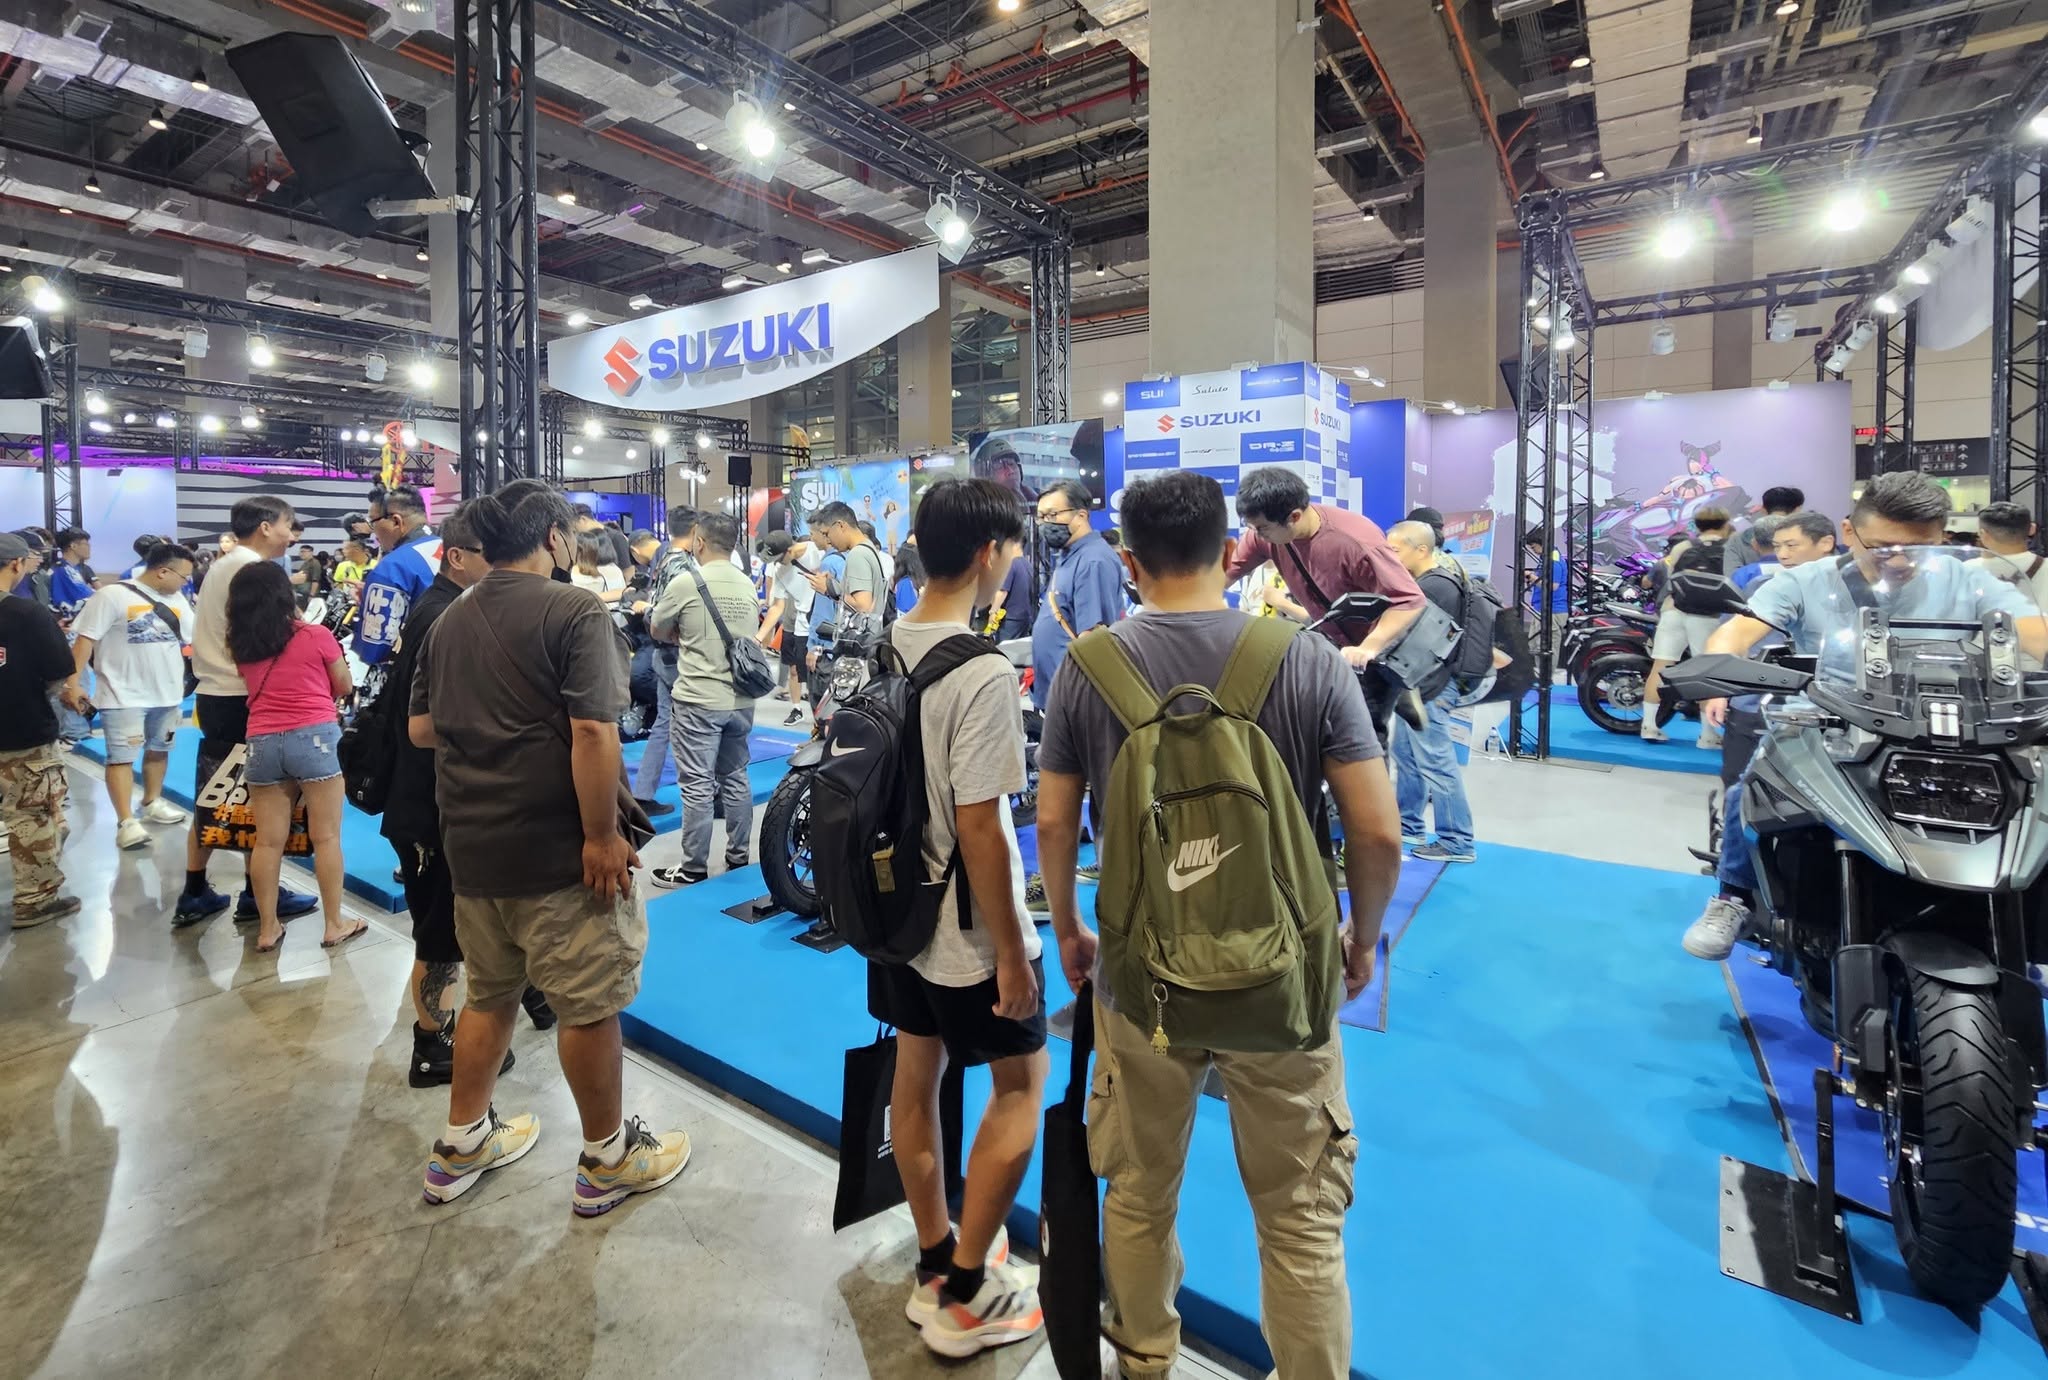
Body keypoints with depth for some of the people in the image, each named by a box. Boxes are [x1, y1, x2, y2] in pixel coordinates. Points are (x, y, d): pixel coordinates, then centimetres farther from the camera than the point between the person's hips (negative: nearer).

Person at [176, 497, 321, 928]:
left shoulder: (219, 567, 16)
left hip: (211, 693, 9)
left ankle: (194, 894, 19)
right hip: (246, 699, -9)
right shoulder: (256, 570, -13)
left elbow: (210, 633, 20)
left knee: (211, 797, 13)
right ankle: (256, 895, 8)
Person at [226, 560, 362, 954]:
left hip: (262, 742, 4)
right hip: (314, 737, -4)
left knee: (268, 841, 10)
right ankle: (334, 926, 8)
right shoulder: (316, 635, -1)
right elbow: (345, 686, 9)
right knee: (326, 837, 3)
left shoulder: (240, 646, 10)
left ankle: (267, 928, 17)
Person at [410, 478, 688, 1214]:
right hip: (554, 849, -7)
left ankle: (461, 1147, 37)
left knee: (489, 993, 23)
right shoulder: (574, 611, -13)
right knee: (588, 1004, 6)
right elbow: (593, 732, -23)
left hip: (471, 846, 8)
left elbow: (420, 729, 16)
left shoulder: (449, 621, 10)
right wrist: (602, 834, -19)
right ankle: (608, 1160, 22)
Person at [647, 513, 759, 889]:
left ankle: (694, 867, 7)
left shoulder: (685, 582, -10)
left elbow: (657, 631, 3)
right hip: (741, 699, 6)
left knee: (697, 785, 0)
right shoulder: (748, 585, 7)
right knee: (735, 778, 15)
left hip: (698, 701, -6)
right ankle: (738, 854, 24)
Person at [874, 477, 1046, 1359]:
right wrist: (1012, 951, -15)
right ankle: (966, 1297, 22)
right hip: (967, 929, -8)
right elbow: (979, 827, -25)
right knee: (1021, 1085, 12)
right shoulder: (983, 673, -25)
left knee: (914, 1077, 18)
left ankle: (934, 1269, 37)